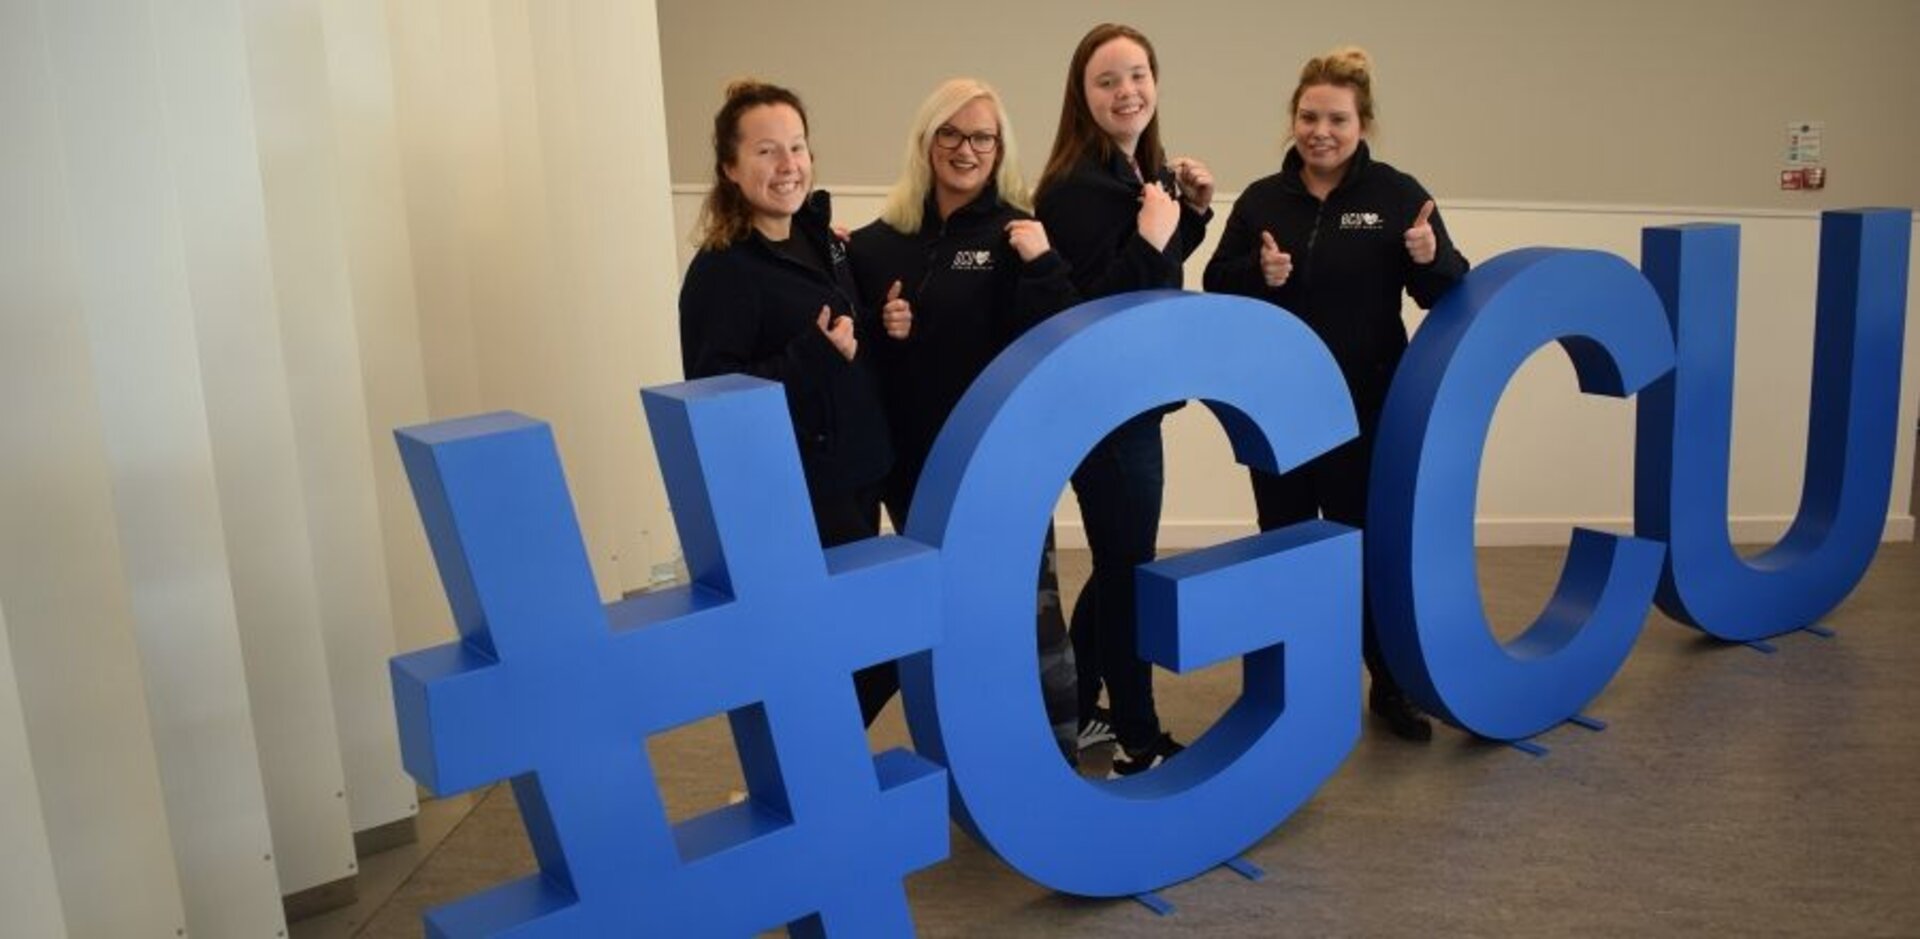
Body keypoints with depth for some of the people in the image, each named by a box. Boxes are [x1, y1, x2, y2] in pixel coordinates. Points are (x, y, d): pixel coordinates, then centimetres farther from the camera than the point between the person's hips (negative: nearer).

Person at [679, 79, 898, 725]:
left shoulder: (822, 242, 8)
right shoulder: (722, 271, -16)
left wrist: (881, 328, 0)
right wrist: (817, 354, -27)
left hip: (857, 476, 8)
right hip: (792, 494, -8)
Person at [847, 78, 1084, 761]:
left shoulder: (1016, 235, -4)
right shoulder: (878, 243, 4)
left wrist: (1041, 268, -24)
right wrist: (880, 334, -9)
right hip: (912, 463, 4)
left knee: (1030, 612, -3)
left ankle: (1060, 756, 14)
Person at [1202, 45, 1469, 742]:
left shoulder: (1397, 194, -3)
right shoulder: (1261, 199, 3)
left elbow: (1444, 292, -5)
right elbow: (1216, 288, 2)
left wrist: (1432, 258, -26)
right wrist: (1258, 274, -18)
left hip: (1367, 408, -2)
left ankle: (1391, 686, 24)